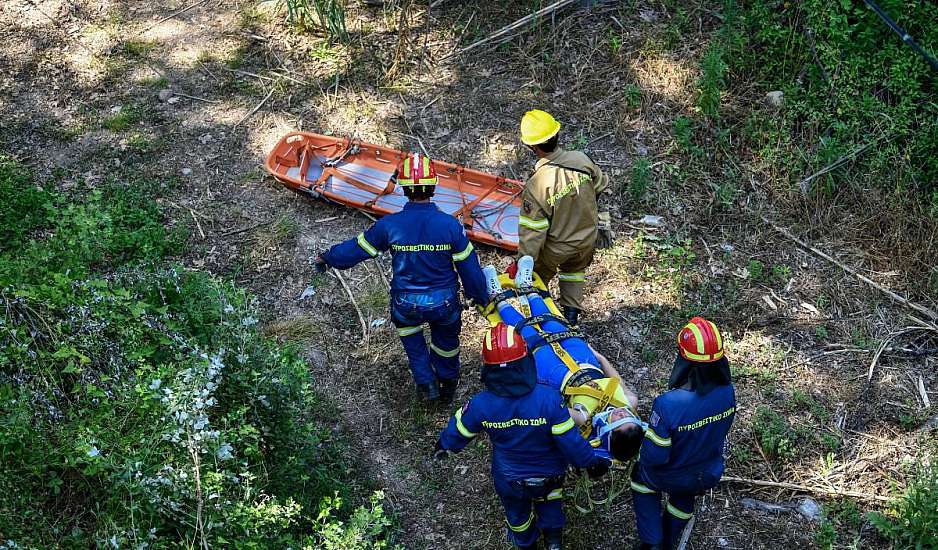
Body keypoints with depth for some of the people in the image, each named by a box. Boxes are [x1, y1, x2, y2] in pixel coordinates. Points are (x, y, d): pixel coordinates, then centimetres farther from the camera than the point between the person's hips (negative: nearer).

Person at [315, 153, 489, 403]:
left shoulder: (389, 225, -19)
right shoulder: (450, 224, -19)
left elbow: (357, 248, -4)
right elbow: (469, 267, -10)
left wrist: (326, 258, 15)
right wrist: (480, 296, 7)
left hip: (406, 304, 0)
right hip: (444, 302, 0)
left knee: (409, 332, 32)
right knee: (445, 339, 28)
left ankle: (426, 382, 25)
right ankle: (448, 383, 48)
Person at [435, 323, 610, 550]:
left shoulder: (480, 405, -30)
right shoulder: (549, 399, -37)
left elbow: (458, 431, -9)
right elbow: (570, 442, -26)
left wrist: (444, 445, 15)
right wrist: (592, 462, -6)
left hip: (509, 480, 2)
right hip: (549, 477, -2)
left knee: (517, 514, 34)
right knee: (549, 506, 36)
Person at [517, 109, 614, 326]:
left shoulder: (536, 186, -33)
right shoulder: (581, 160, -20)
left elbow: (532, 232, -24)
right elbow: (603, 190, -2)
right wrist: (603, 224, 13)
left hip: (556, 247, -4)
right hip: (588, 239, 4)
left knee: (538, 277, 26)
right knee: (575, 270, 34)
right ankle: (571, 313, 41)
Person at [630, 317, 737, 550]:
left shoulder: (667, 404, -41)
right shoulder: (728, 392, -24)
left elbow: (654, 457, -29)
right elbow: (720, 429, -3)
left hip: (671, 479, -4)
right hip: (710, 476, 4)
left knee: (641, 474, 31)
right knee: (683, 497, 37)